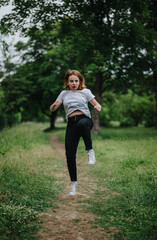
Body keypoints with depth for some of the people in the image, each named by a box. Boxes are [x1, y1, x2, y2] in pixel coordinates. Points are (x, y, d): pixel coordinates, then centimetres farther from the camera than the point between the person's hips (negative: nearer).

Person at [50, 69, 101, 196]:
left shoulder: (85, 91, 11)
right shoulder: (64, 94, 17)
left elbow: (97, 105, 9)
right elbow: (52, 109, 15)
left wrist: (98, 107, -16)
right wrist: (55, 105, -9)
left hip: (85, 119, -3)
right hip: (71, 124, 3)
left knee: (82, 123, -43)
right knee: (70, 155, -5)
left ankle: (90, 150, -24)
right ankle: (73, 182, 14)